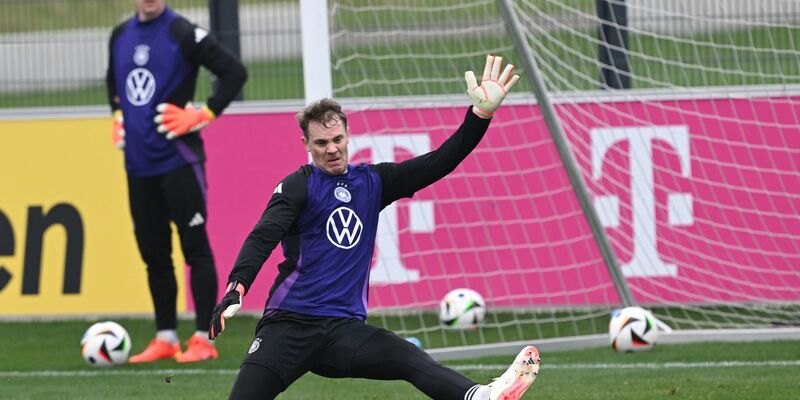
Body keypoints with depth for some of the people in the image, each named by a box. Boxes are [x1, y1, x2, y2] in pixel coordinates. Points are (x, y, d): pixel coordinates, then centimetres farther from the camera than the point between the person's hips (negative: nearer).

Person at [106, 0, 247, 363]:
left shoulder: (182, 34, -9)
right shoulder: (120, 36, 12)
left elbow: (234, 73, -10)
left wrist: (203, 115, -12)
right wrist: (117, 114, 18)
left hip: (177, 159, -7)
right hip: (138, 163, 7)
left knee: (194, 247, -5)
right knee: (153, 252, 9)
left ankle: (203, 339, -3)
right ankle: (166, 337, 16)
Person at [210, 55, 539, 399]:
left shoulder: (372, 181, 16)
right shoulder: (298, 186, 2)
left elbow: (437, 164, 13)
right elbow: (263, 237, -11)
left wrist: (481, 114, 1)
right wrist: (236, 288, -29)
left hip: (345, 330, 2)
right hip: (289, 325, -2)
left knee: (413, 361, -24)